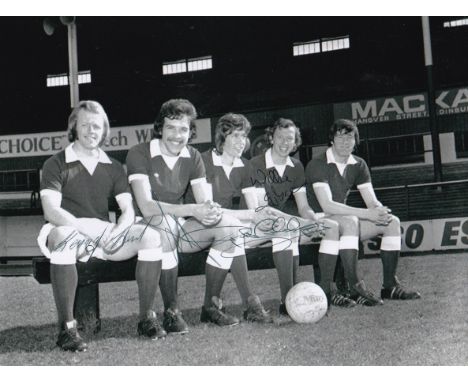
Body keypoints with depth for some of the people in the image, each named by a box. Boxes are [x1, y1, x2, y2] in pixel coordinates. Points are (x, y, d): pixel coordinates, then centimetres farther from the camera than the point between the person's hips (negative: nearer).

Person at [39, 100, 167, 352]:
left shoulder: (113, 167, 15)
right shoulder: (56, 164, 2)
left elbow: (128, 211, 6)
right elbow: (51, 211, -12)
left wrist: (117, 231, -17)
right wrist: (85, 227, -26)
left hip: (105, 235, 4)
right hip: (69, 230, -4)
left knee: (150, 236, -20)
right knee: (63, 236, -40)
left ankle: (147, 318, -12)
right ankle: (66, 328, -34)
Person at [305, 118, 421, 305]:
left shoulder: (358, 165, 7)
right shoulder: (317, 165, -16)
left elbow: (372, 202, 2)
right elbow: (327, 205, -27)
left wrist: (380, 212, -25)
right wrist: (367, 214, -31)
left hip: (346, 219, 7)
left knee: (392, 222, -7)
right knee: (350, 221, -37)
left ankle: (390, 285, -5)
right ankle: (355, 287, -34)